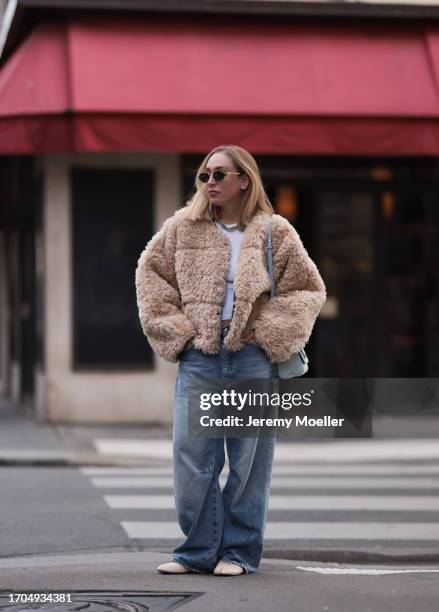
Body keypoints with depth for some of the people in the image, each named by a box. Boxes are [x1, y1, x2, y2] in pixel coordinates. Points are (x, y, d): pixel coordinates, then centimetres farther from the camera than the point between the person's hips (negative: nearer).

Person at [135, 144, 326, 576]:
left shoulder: (274, 233, 2)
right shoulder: (183, 228, 6)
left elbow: (310, 288, 6)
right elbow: (150, 271, 14)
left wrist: (268, 330, -4)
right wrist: (175, 326, 3)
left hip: (253, 356, -1)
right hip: (199, 355, 2)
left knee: (249, 456, 3)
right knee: (191, 455, -3)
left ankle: (239, 552, 13)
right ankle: (200, 549, 9)